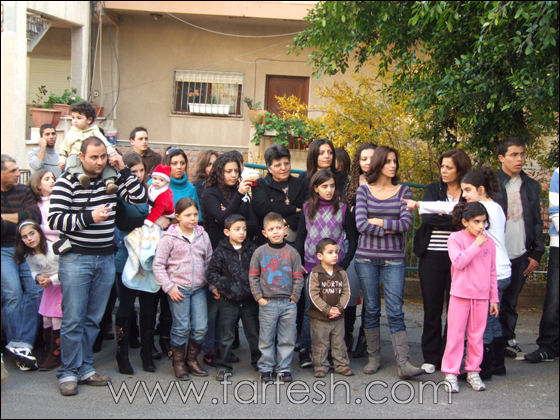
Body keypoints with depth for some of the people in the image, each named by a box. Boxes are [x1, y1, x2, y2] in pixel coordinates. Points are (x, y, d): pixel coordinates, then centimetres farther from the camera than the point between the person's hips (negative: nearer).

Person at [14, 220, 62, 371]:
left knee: (57, 320, -8)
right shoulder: (28, 255, -1)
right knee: (46, 320, 8)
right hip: (48, 287, 7)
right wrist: (38, 277, -10)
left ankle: (55, 356, 4)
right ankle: (48, 354, 22)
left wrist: (51, 280, -22)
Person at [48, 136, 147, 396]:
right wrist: (89, 217, -20)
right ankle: (69, 373, 7)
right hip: (76, 259, -4)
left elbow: (140, 198, 1)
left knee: (93, 319, 11)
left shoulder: (113, 179, 7)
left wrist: (123, 170, -7)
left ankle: (85, 369, 21)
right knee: (73, 319, -3)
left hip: (106, 259, 5)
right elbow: (54, 220, -12)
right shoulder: (67, 182, -6)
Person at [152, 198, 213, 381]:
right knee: (181, 327, -2)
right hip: (178, 288, -4)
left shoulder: (202, 235, 7)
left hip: (199, 288, 4)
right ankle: (178, 362, 17)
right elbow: (158, 265, -5)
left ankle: (192, 359, 22)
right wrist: (169, 287, -10)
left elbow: (209, 261, 16)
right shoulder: (169, 237, -6)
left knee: (201, 327, 2)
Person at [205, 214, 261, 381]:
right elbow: (211, 273, -6)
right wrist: (225, 285, -15)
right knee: (227, 335, 7)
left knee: (254, 333, 12)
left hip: (249, 300, 2)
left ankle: (259, 361, 29)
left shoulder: (252, 250, 1)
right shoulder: (221, 251, -5)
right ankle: (224, 366, 19)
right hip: (228, 301, -2)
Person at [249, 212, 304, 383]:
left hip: (288, 303, 1)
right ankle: (266, 368, 17)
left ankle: (284, 368, 17)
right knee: (266, 338, 5)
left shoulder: (292, 253, 2)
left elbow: (298, 278, 4)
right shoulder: (260, 252, 1)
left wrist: (294, 298, -2)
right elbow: (253, 276, 3)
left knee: (287, 339, 6)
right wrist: (259, 297, -3)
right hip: (267, 303, -1)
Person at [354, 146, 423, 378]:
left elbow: (406, 223, -7)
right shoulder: (364, 190, 4)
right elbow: (361, 224, -8)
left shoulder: (403, 191, 6)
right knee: (371, 309, 7)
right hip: (366, 258, 0)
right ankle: (373, 357, 18)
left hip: (393, 259, 0)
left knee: (395, 311, -5)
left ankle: (404, 363, -7)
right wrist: (390, 229, -9)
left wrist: (378, 221, -6)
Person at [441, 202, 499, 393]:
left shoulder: (489, 241, 6)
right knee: (455, 335, 1)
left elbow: (492, 272, 12)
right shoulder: (455, 238, -4)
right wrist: (476, 245, -16)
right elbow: (459, 262, -18)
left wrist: (494, 298, 13)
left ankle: (473, 372, 20)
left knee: (476, 336, 8)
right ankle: (451, 373, 9)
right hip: (460, 295, -3)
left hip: (482, 297, 3)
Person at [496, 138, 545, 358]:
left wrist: (536, 253, 7)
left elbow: (537, 222, 14)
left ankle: (508, 340, 23)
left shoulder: (531, 186, 12)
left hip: (520, 256, 4)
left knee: (511, 301, 12)